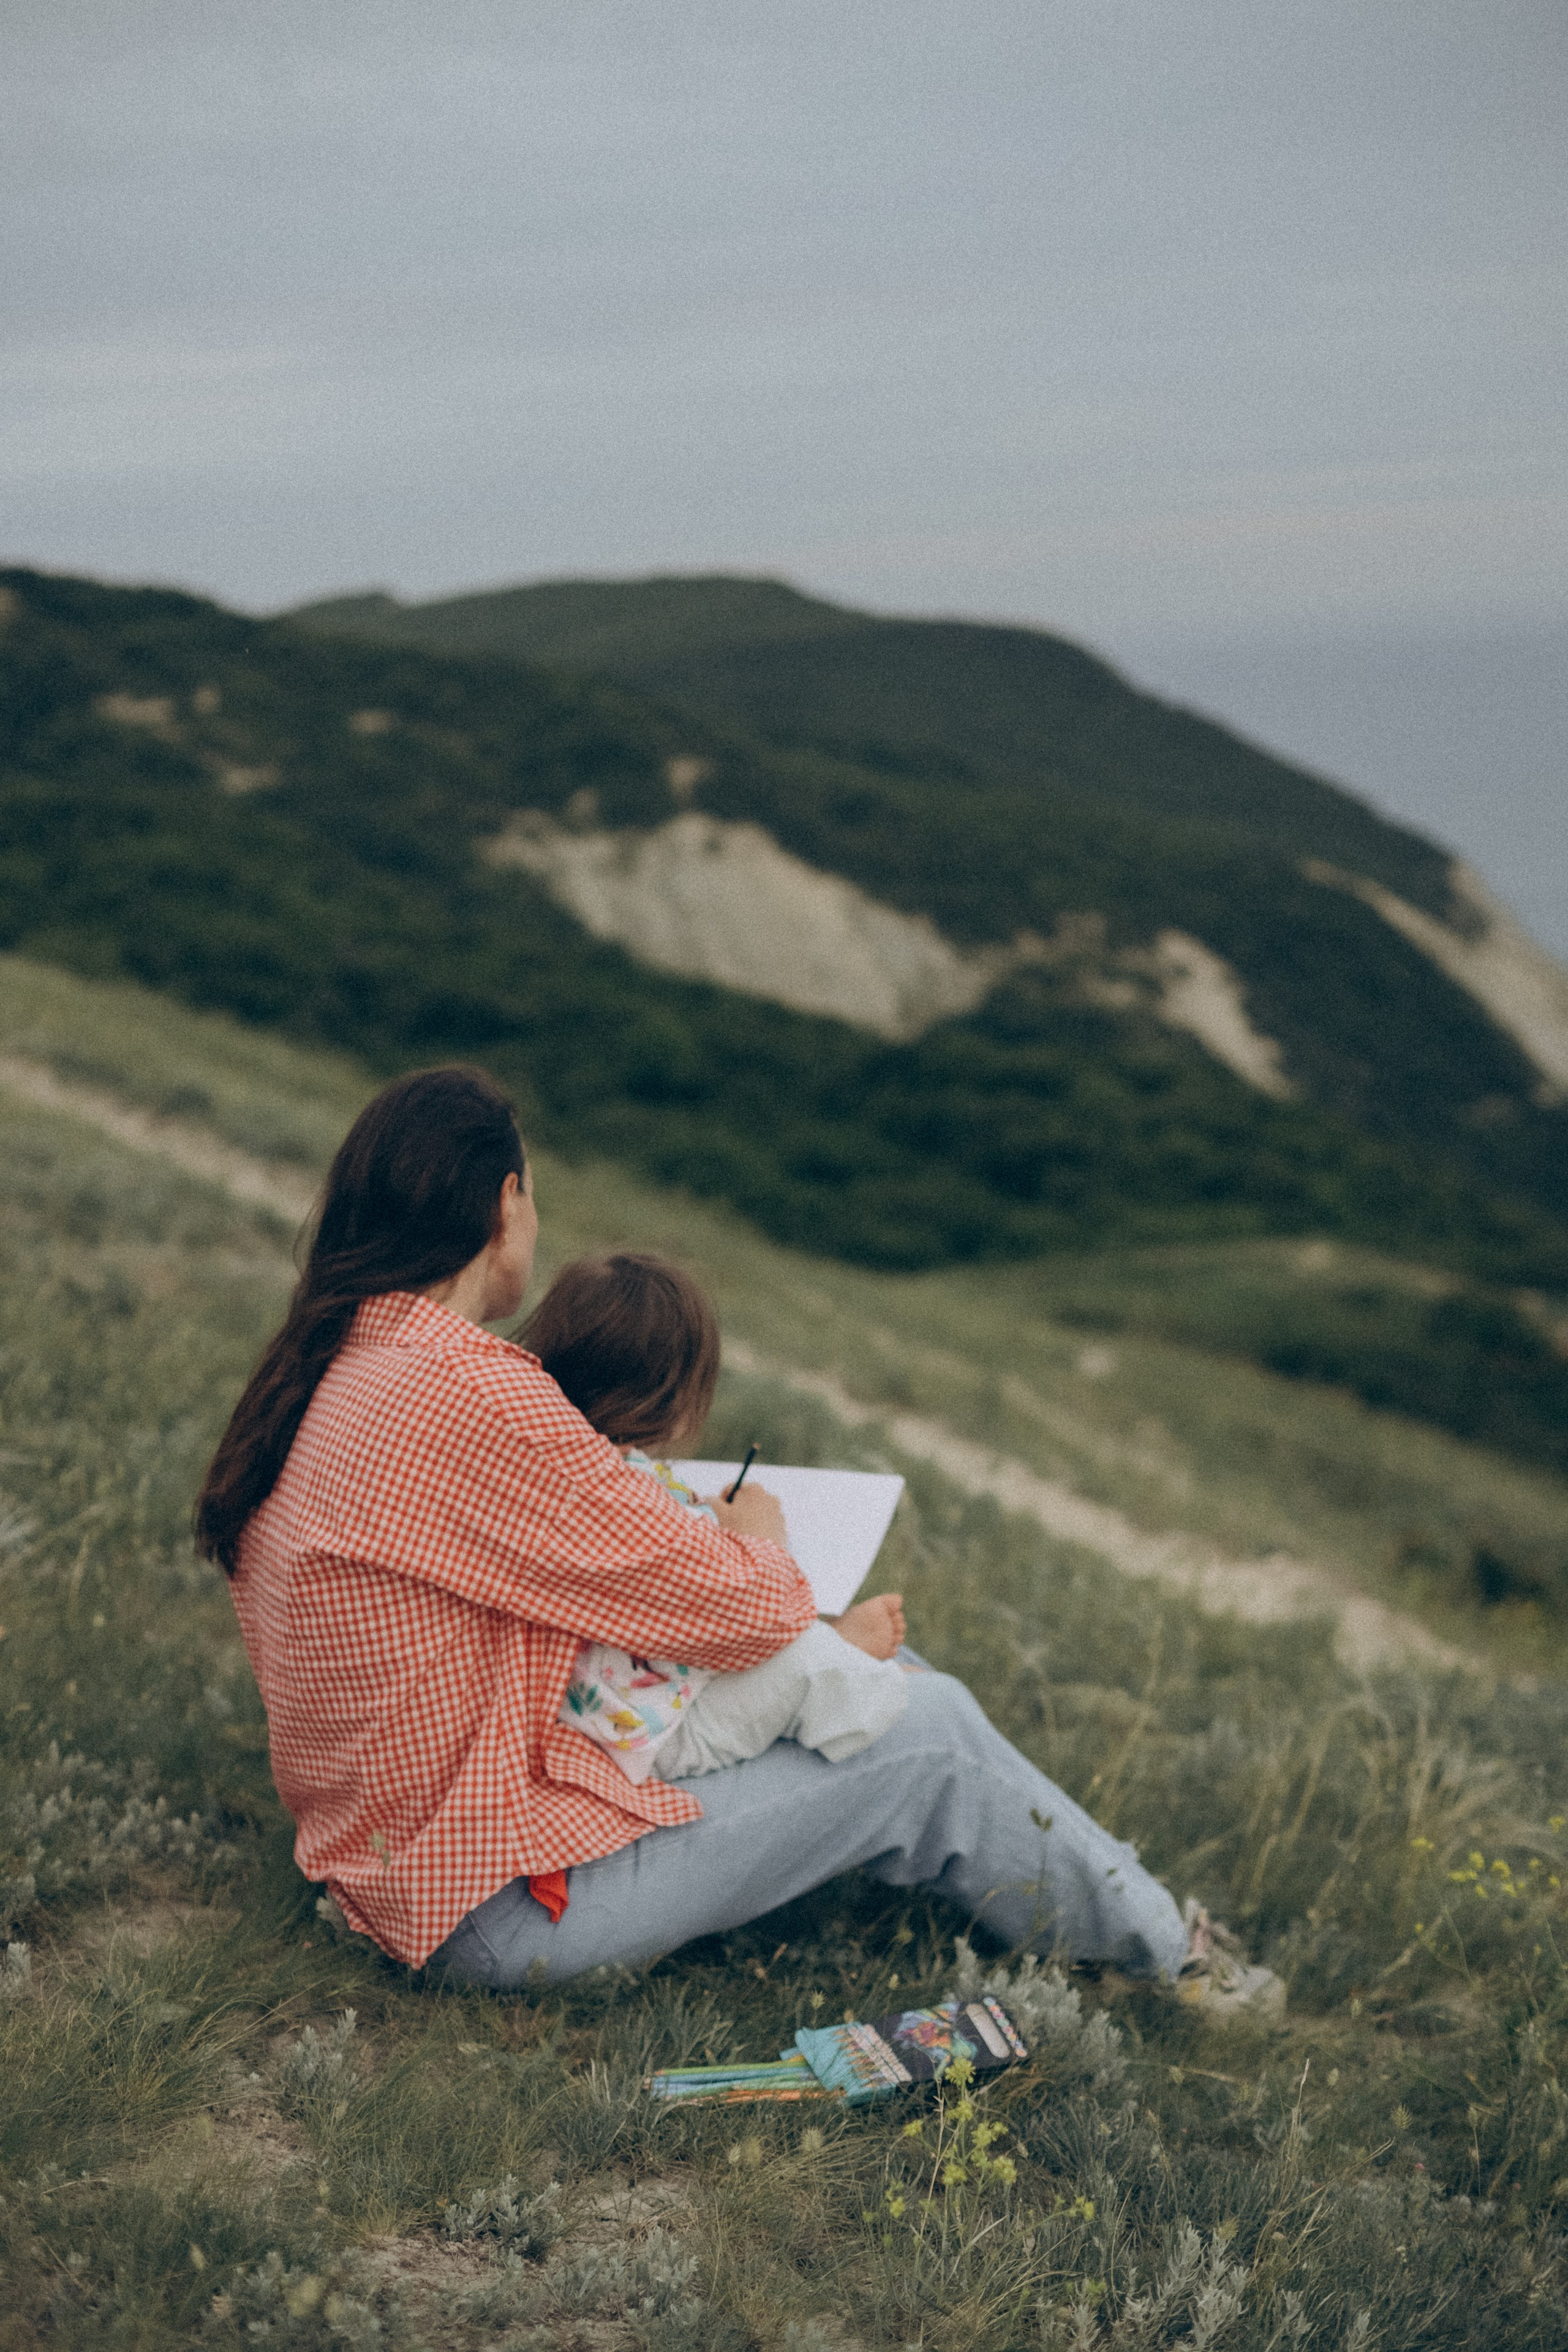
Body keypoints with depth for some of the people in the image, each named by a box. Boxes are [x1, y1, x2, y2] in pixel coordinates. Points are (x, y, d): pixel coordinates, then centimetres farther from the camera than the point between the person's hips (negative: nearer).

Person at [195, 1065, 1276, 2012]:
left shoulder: (321, 1373, 3)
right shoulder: (474, 1400, -28)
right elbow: (742, 1612, -22)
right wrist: (757, 1537, 2)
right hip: (504, 1900, -9)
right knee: (931, 1736, 1)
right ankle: (1164, 1951, 25)